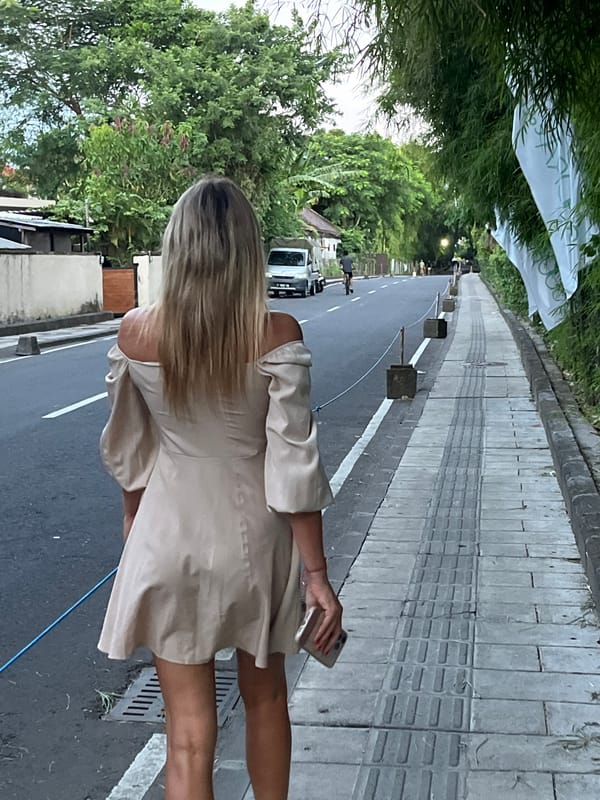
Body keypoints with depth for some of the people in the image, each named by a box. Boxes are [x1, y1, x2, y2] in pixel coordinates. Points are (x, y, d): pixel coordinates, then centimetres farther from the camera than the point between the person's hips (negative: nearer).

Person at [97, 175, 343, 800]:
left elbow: (126, 449, 3)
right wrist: (317, 575, -7)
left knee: (189, 730, 8)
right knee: (264, 695, 24)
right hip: (253, 536, 0)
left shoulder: (136, 332, -9)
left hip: (168, 537, 0)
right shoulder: (276, 334, -15)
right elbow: (294, 464, -15)